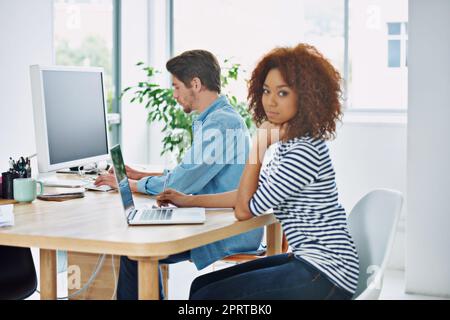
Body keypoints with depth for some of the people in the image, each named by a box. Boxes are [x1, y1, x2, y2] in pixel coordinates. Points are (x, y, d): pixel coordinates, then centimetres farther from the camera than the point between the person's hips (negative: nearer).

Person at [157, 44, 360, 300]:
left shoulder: (305, 151, -20)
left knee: (206, 296, -14)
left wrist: (259, 144, -13)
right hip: (310, 261, 10)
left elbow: (245, 210, -14)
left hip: (326, 275, -10)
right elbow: (250, 194, 21)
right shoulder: (291, 144, 13)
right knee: (202, 285, 8)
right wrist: (190, 200, 20)